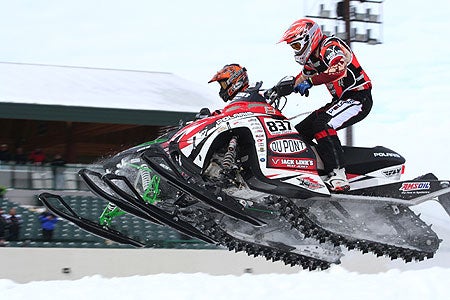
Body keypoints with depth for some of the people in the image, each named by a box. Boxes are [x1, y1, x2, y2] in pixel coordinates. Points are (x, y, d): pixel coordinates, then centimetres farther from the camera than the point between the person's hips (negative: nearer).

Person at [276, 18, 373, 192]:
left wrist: (310, 82, -37)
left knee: (322, 125, -32)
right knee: (300, 131, 5)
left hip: (359, 98, -11)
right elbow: (299, 80, 28)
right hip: (341, 100, 11)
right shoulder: (312, 58, 14)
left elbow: (339, 69, -36)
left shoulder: (330, 46, -16)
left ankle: (338, 176, -38)